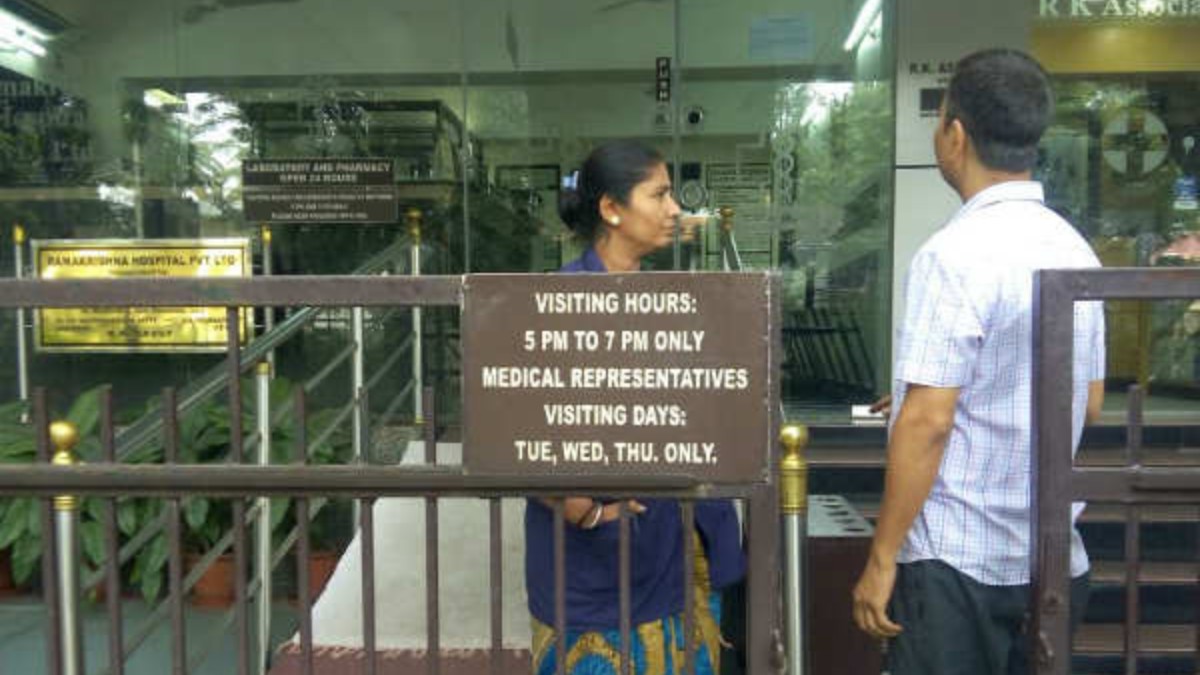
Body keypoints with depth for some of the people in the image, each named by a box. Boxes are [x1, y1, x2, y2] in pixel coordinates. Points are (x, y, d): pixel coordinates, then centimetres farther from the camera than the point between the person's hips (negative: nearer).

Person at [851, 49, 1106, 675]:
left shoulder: (956, 253, -18)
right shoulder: (1075, 248, 6)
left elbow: (928, 423, -20)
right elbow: (1087, 404, 14)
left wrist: (882, 558, -12)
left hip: (959, 561, -7)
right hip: (1056, 557, 8)